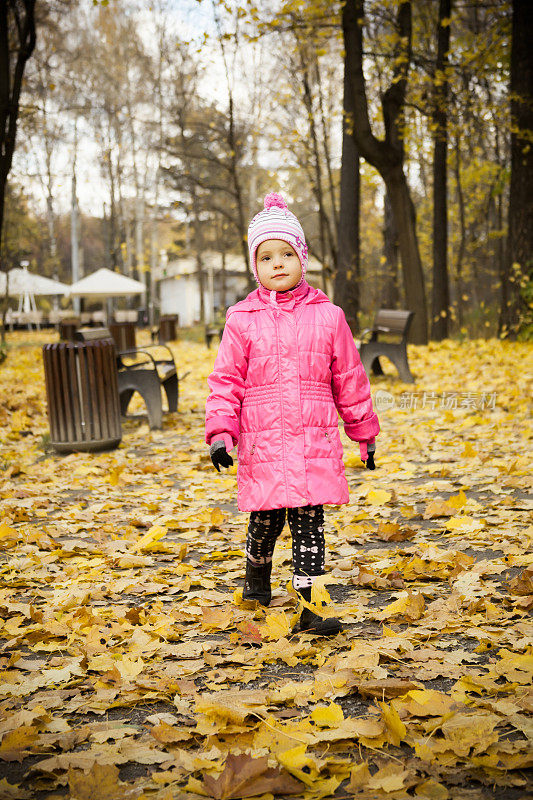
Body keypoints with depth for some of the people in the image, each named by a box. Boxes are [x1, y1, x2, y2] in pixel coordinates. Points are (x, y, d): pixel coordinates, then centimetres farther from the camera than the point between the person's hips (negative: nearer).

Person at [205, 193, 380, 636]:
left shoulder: (327, 316, 5)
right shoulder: (242, 320, 2)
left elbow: (349, 379, 12)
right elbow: (225, 380, 2)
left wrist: (364, 432, 16)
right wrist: (221, 433, -9)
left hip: (315, 441, 0)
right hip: (262, 443, 0)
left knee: (309, 522, 1)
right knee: (266, 520, 8)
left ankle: (311, 608, 6)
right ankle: (257, 575, 39)